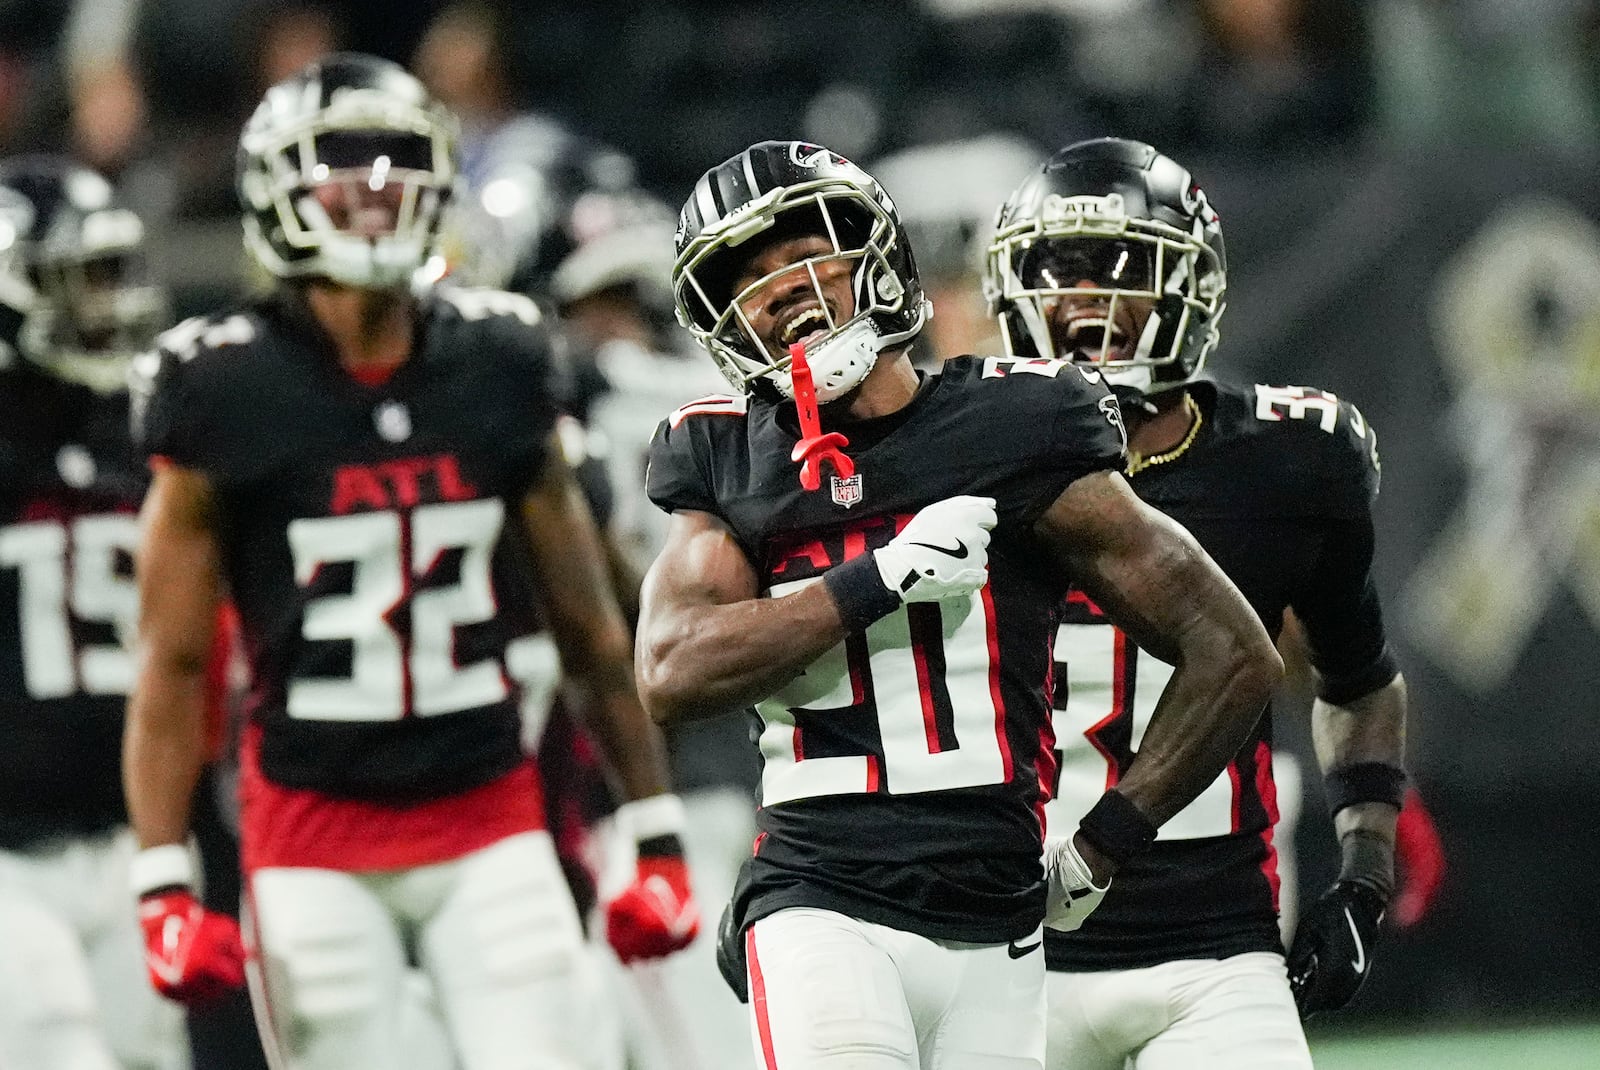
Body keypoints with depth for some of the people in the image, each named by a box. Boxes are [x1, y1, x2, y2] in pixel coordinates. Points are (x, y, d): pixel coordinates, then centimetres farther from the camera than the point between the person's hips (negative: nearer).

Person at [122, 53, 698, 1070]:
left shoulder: (497, 374, 3)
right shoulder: (227, 398, -6)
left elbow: (591, 630, 9)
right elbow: (173, 663, -3)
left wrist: (658, 835, 8)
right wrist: (164, 886, -9)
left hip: (490, 823, 3)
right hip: (313, 833, -3)